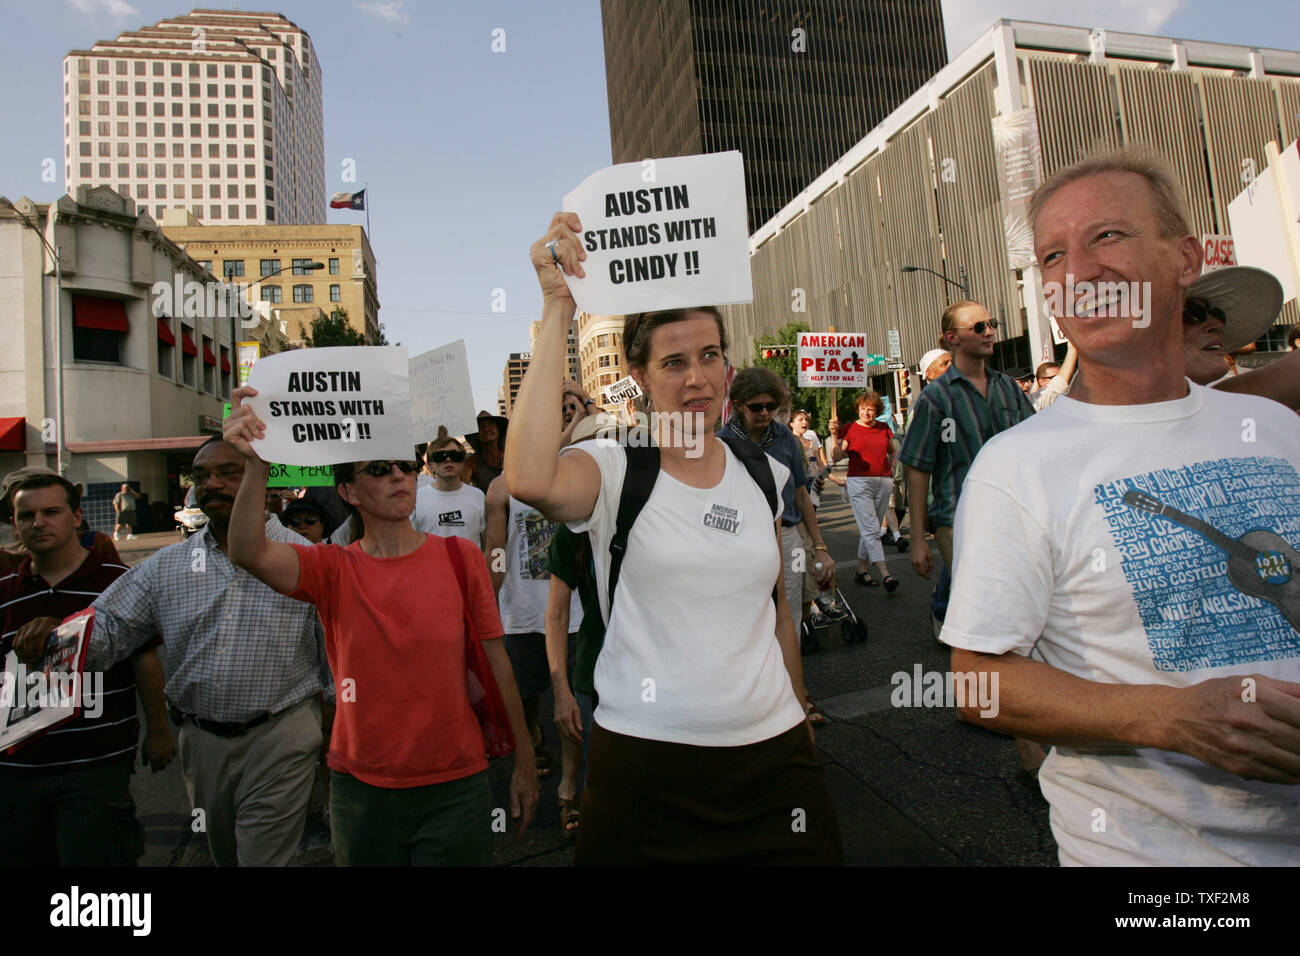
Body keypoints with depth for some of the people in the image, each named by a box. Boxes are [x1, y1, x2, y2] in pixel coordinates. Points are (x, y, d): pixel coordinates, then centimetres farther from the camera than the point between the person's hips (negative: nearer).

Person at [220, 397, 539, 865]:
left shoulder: (460, 556, -5)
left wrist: (523, 761, -1)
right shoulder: (333, 568, -5)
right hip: (360, 787, 1)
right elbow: (250, 553, -24)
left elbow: (495, 663, -3)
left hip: (455, 785, -1)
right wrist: (257, 468, -41)